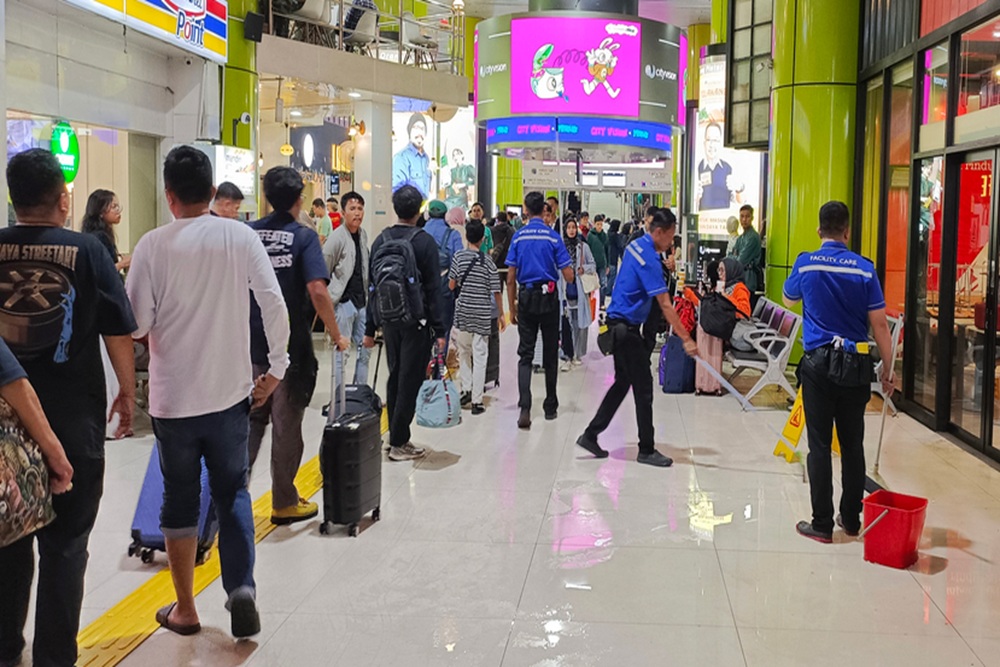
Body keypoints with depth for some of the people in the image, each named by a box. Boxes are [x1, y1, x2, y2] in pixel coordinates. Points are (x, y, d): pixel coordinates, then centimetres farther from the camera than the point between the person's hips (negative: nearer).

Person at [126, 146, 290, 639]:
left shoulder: (154, 245, -9)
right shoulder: (240, 236, -5)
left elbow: (136, 325, -9)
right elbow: (274, 305, -10)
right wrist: (276, 367, 1)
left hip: (173, 396, -1)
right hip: (231, 393, 1)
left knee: (180, 500, 13)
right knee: (233, 494, 16)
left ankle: (185, 609, 23)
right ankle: (242, 590, 2)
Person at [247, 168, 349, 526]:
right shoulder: (303, 237, -10)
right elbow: (318, 291, -21)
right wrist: (336, 336, -12)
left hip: (252, 344, 4)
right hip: (291, 347, -4)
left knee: (251, 420, 18)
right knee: (286, 425, 7)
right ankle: (284, 503, 17)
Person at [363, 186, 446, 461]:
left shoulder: (381, 240, 6)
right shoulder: (424, 241, -9)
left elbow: (372, 284, 9)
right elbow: (433, 289, -10)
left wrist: (370, 328, 14)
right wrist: (440, 330, -7)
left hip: (388, 320, 5)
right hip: (416, 321, -5)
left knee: (395, 378, 14)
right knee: (410, 380, 0)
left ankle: (398, 438, 19)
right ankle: (398, 442, 2)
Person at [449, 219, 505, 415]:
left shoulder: (459, 256, -3)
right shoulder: (488, 261, -3)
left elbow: (451, 285, -1)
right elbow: (496, 292, -1)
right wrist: (501, 314, 10)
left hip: (463, 312, 1)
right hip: (483, 314, -1)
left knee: (463, 351, 21)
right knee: (480, 357, 2)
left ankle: (467, 389, 15)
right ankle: (477, 401, 4)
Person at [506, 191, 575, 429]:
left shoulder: (518, 237, -1)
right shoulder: (553, 237, -5)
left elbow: (510, 278, -2)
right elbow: (569, 276, -7)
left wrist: (512, 308, 7)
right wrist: (573, 270, 16)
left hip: (526, 298, 1)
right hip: (549, 298, -1)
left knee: (525, 355, 1)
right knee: (550, 354, 10)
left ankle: (524, 407, -15)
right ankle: (550, 407, 20)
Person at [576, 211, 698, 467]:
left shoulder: (636, 245, 8)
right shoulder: (649, 259, -21)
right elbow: (665, 305, -25)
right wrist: (686, 339, -25)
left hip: (619, 324, 10)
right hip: (626, 328, -10)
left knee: (622, 382, 16)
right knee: (643, 386, -3)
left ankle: (591, 435, 19)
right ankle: (646, 450, 5)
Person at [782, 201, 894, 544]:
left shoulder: (805, 264, -5)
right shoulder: (864, 268, -4)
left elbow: (788, 300, 15)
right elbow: (879, 323, -3)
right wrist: (888, 367, 7)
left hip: (818, 363, -1)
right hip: (855, 364, 2)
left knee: (820, 445, 3)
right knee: (853, 445, 12)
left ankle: (822, 524, 4)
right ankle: (851, 518, 22)